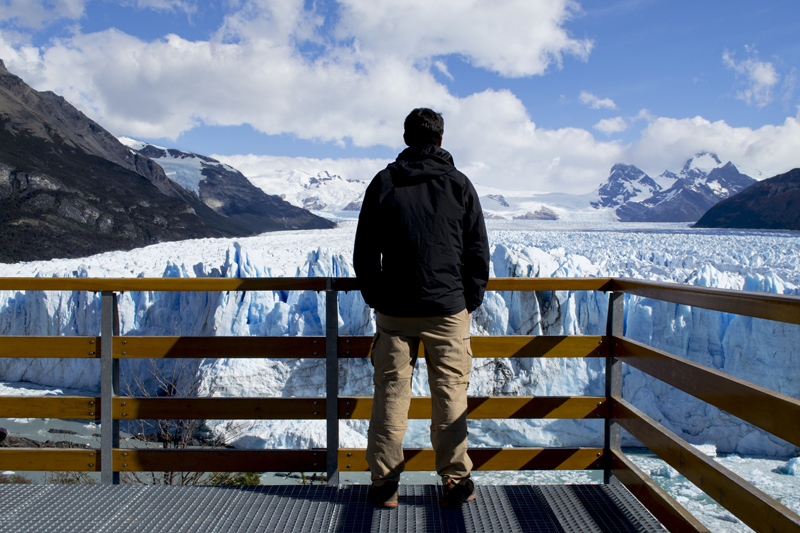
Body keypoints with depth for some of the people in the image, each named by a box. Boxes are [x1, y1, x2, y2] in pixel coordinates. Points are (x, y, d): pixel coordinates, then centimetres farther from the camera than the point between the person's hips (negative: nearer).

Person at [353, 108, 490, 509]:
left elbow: (364, 253, 5)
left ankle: (384, 483, 13)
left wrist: (375, 300, 14)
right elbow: (478, 252, 3)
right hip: (449, 310, 0)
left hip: (393, 310, 1)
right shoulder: (459, 184, 3)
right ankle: (455, 483, 12)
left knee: (390, 394, 7)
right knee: (450, 395, 6)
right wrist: (470, 303, 12)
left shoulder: (383, 183, 4)